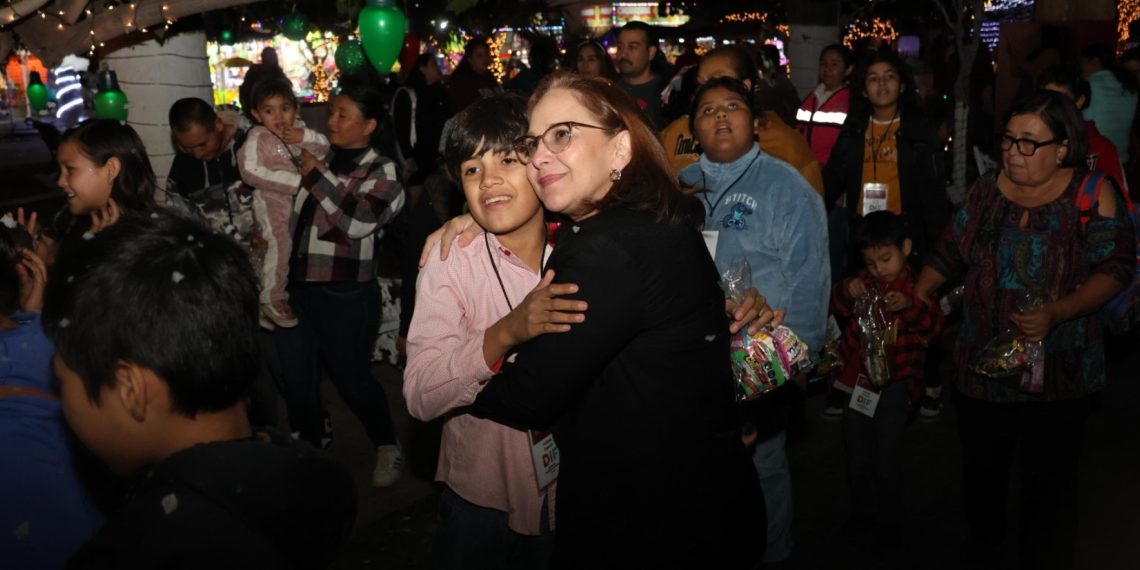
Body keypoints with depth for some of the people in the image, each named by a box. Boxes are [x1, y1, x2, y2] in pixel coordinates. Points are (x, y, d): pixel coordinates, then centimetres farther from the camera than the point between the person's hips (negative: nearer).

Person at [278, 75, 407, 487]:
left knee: (350, 376, 6)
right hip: (297, 287, 5)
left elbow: (359, 220, -21)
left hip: (345, 295, -5)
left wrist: (315, 175, -14)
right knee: (297, 380, 13)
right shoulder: (318, 158, 11)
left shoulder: (381, 172, -4)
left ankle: (387, 447, 30)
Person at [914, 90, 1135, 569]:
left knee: (1049, 482, 6)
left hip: (1058, 370, -3)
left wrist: (1057, 312, -24)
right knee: (981, 468, 19)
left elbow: (1115, 267, -10)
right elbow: (948, 253, 9)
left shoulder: (1091, 194, -8)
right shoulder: (986, 190, 3)